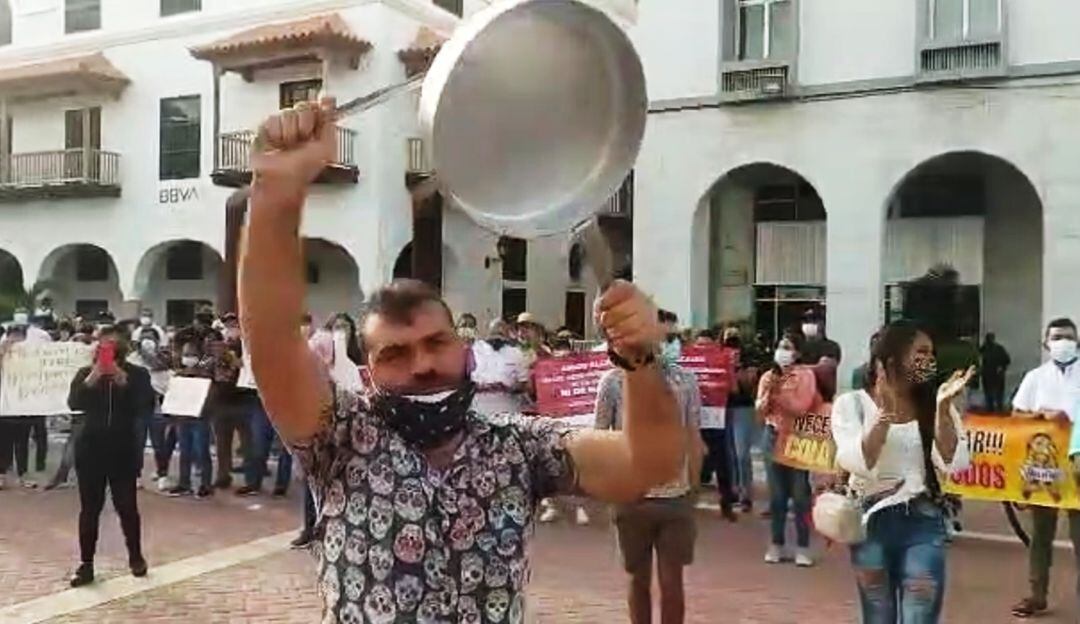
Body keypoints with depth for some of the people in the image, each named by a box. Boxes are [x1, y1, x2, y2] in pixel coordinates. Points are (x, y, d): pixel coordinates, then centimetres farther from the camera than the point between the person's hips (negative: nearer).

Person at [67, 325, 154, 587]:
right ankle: (86, 564, 13)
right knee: (89, 507, 5)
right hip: (90, 448, 1)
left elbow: (146, 405, -14)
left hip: (122, 449, -1)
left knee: (127, 505, 3)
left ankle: (136, 556, 21)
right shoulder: (85, 373, 4)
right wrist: (92, 379, -24)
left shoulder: (137, 374, 0)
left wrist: (123, 381, -23)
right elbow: (73, 403, -12)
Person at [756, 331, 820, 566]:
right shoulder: (768, 376, 5)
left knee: (800, 494, -2)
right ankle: (777, 545, 17)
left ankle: (802, 547, 7)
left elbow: (801, 408, -17)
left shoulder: (806, 375, -6)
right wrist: (768, 393, -14)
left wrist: (780, 392, -19)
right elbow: (760, 412, 1)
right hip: (774, 436, 3)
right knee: (776, 494, 8)